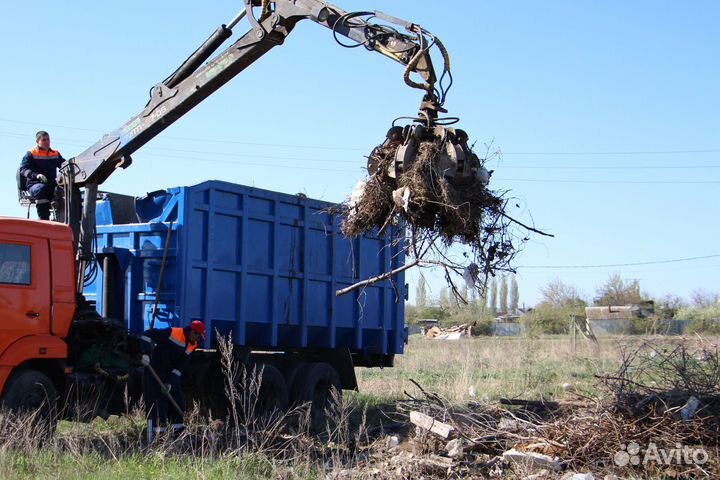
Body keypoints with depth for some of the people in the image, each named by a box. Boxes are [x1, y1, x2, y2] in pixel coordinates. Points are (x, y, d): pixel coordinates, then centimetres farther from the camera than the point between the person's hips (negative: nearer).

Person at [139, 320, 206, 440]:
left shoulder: (192, 345, 1)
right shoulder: (172, 333, -20)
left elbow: (181, 366, -1)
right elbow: (148, 334, -21)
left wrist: (171, 382, -10)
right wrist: (146, 353, -29)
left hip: (171, 375, 8)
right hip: (155, 372, -8)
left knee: (178, 401, 9)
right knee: (158, 403, -12)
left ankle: (177, 428, 19)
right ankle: (155, 433, -11)